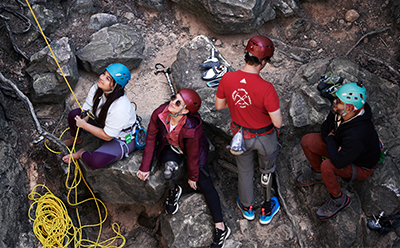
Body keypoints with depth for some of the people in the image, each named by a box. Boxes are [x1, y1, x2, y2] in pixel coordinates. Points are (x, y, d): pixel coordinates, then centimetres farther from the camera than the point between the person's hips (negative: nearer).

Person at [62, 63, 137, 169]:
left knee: (95, 161, -30)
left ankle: (81, 154, 7)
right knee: (74, 114, -3)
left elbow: (107, 136, -28)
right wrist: (83, 118, -26)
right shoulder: (96, 89, -19)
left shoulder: (120, 108, -40)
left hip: (122, 139, -7)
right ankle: (74, 139, 28)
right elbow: (87, 109, -3)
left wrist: (84, 125, -24)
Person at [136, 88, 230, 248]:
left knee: (205, 185, -3)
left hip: (194, 149, -2)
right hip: (170, 147, 3)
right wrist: (145, 167, -9)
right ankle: (173, 191, 7)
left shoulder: (192, 129, -40)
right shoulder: (159, 114, -29)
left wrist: (192, 177, -7)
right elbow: (151, 139, -14)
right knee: (169, 169, -30)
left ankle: (221, 228, 4)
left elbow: (193, 156, -23)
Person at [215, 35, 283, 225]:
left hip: (241, 135, 3)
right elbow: (278, 122, -26)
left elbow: (219, 105, -6)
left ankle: (247, 208, 51)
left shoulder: (227, 79, -22)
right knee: (267, 170, 26)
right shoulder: (266, 89, -34)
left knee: (244, 171, 28)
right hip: (265, 137, -3)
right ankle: (267, 211, 46)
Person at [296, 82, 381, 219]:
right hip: (341, 147, 7)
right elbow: (325, 128, 0)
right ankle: (317, 173, 20)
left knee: (327, 166, -34)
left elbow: (339, 162, -38)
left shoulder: (357, 134, -43)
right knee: (307, 141, -8)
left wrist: (330, 140, -22)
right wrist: (332, 144, -19)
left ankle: (339, 200, -6)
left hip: (361, 166, -7)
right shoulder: (338, 111, -20)